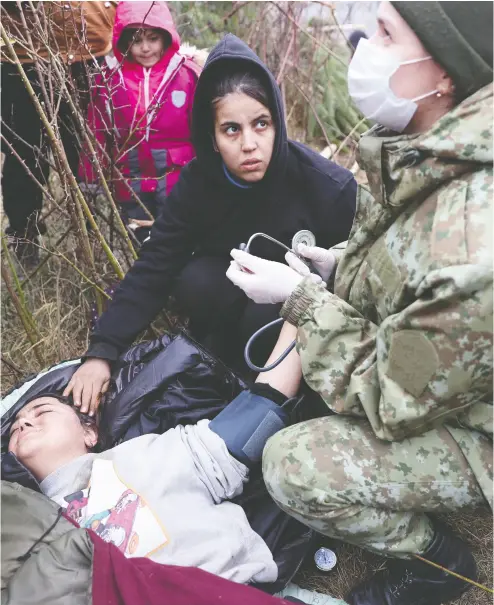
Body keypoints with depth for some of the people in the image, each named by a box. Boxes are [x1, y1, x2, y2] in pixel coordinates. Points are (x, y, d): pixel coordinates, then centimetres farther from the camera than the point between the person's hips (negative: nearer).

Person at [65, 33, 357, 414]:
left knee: (265, 315, -33)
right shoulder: (197, 182, -18)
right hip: (238, 292, 3)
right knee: (196, 281, -28)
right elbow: (152, 271, -20)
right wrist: (102, 351, -28)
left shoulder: (330, 188, -27)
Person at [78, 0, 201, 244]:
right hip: (130, 186, 3)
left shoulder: (187, 74, -6)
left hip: (179, 184, -2)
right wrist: (91, 180, 1)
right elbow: (98, 134, 3)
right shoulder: (109, 79, 1)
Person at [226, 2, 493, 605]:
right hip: (421, 365, 8)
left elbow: (390, 397, -28)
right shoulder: (431, 151, -10)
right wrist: (343, 264, -4)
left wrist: (301, 299, -23)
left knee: (291, 466, -17)